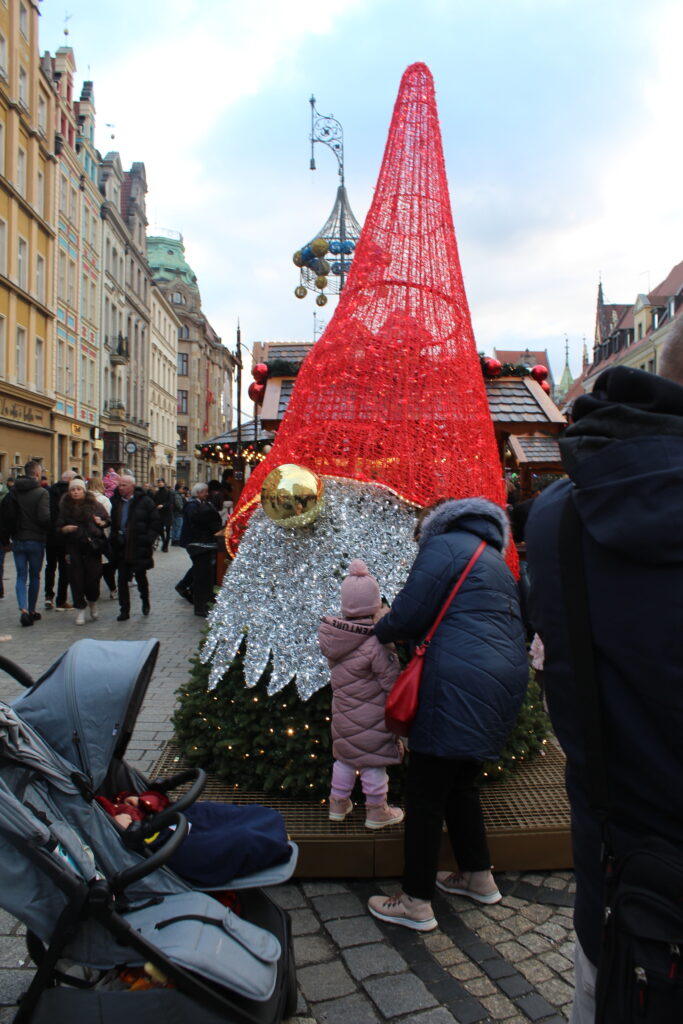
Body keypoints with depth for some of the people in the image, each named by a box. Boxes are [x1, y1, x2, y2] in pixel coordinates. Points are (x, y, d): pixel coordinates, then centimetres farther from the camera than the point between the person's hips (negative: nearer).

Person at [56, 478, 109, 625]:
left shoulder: (94, 504, 4)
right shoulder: (65, 507, 7)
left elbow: (107, 520, 12)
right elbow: (58, 528, 8)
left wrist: (101, 522, -9)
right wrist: (65, 529, -13)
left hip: (92, 546, -1)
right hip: (74, 548, 1)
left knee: (93, 575, -1)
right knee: (76, 577, 0)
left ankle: (93, 602, 26)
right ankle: (81, 610, 11)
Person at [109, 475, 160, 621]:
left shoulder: (144, 501, -7)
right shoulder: (115, 501, 5)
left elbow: (155, 522, -5)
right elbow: (112, 522, 14)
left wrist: (148, 540, -12)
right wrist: (113, 538, 1)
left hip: (139, 547, -3)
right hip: (121, 547, 3)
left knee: (141, 577, 9)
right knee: (122, 579, 4)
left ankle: (145, 602, 32)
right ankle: (124, 610, 11)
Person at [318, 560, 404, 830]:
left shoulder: (331, 635, -6)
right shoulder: (376, 643, -25)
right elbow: (393, 681, -21)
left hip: (342, 714, 6)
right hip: (371, 719, -6)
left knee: (344, 757, 21)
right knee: (373, 762, 10)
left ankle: (338, 803, 35)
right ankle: (376, 812, 25)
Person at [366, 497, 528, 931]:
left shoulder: (444, 545, -2)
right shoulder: (496, 560, 25)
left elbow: (408, 615, -7)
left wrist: (380, 632, 12)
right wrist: (405, 633, 21)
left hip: (460, 684, -9)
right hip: (506, 680, 9)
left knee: (425, 793, 1)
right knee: (461, 783, 23)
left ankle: (416, 903, 10)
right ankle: (479, 876, 35)